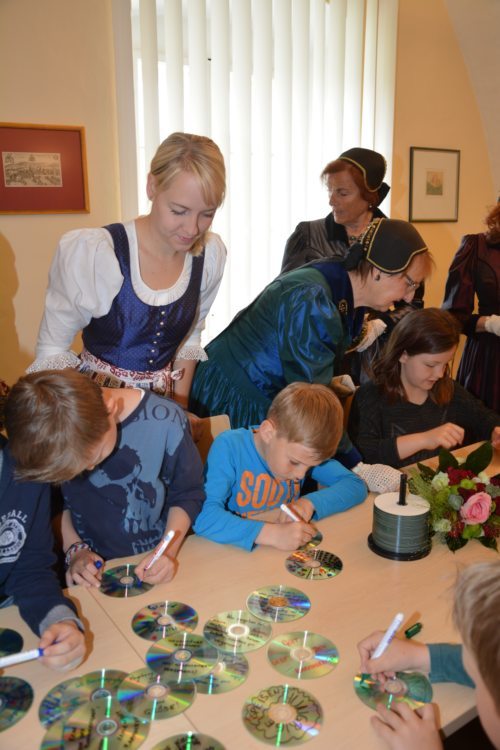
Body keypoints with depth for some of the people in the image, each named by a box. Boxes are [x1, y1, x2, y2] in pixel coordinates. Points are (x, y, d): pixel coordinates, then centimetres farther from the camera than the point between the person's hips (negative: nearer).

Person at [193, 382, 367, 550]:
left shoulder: (301, 448, -7)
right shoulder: (229, 447, -19)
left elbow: (355, 485, -3)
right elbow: (204, 517, -29)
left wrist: (310, 502, -18)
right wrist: (272, 534, -37)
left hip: (286, 555, 4)